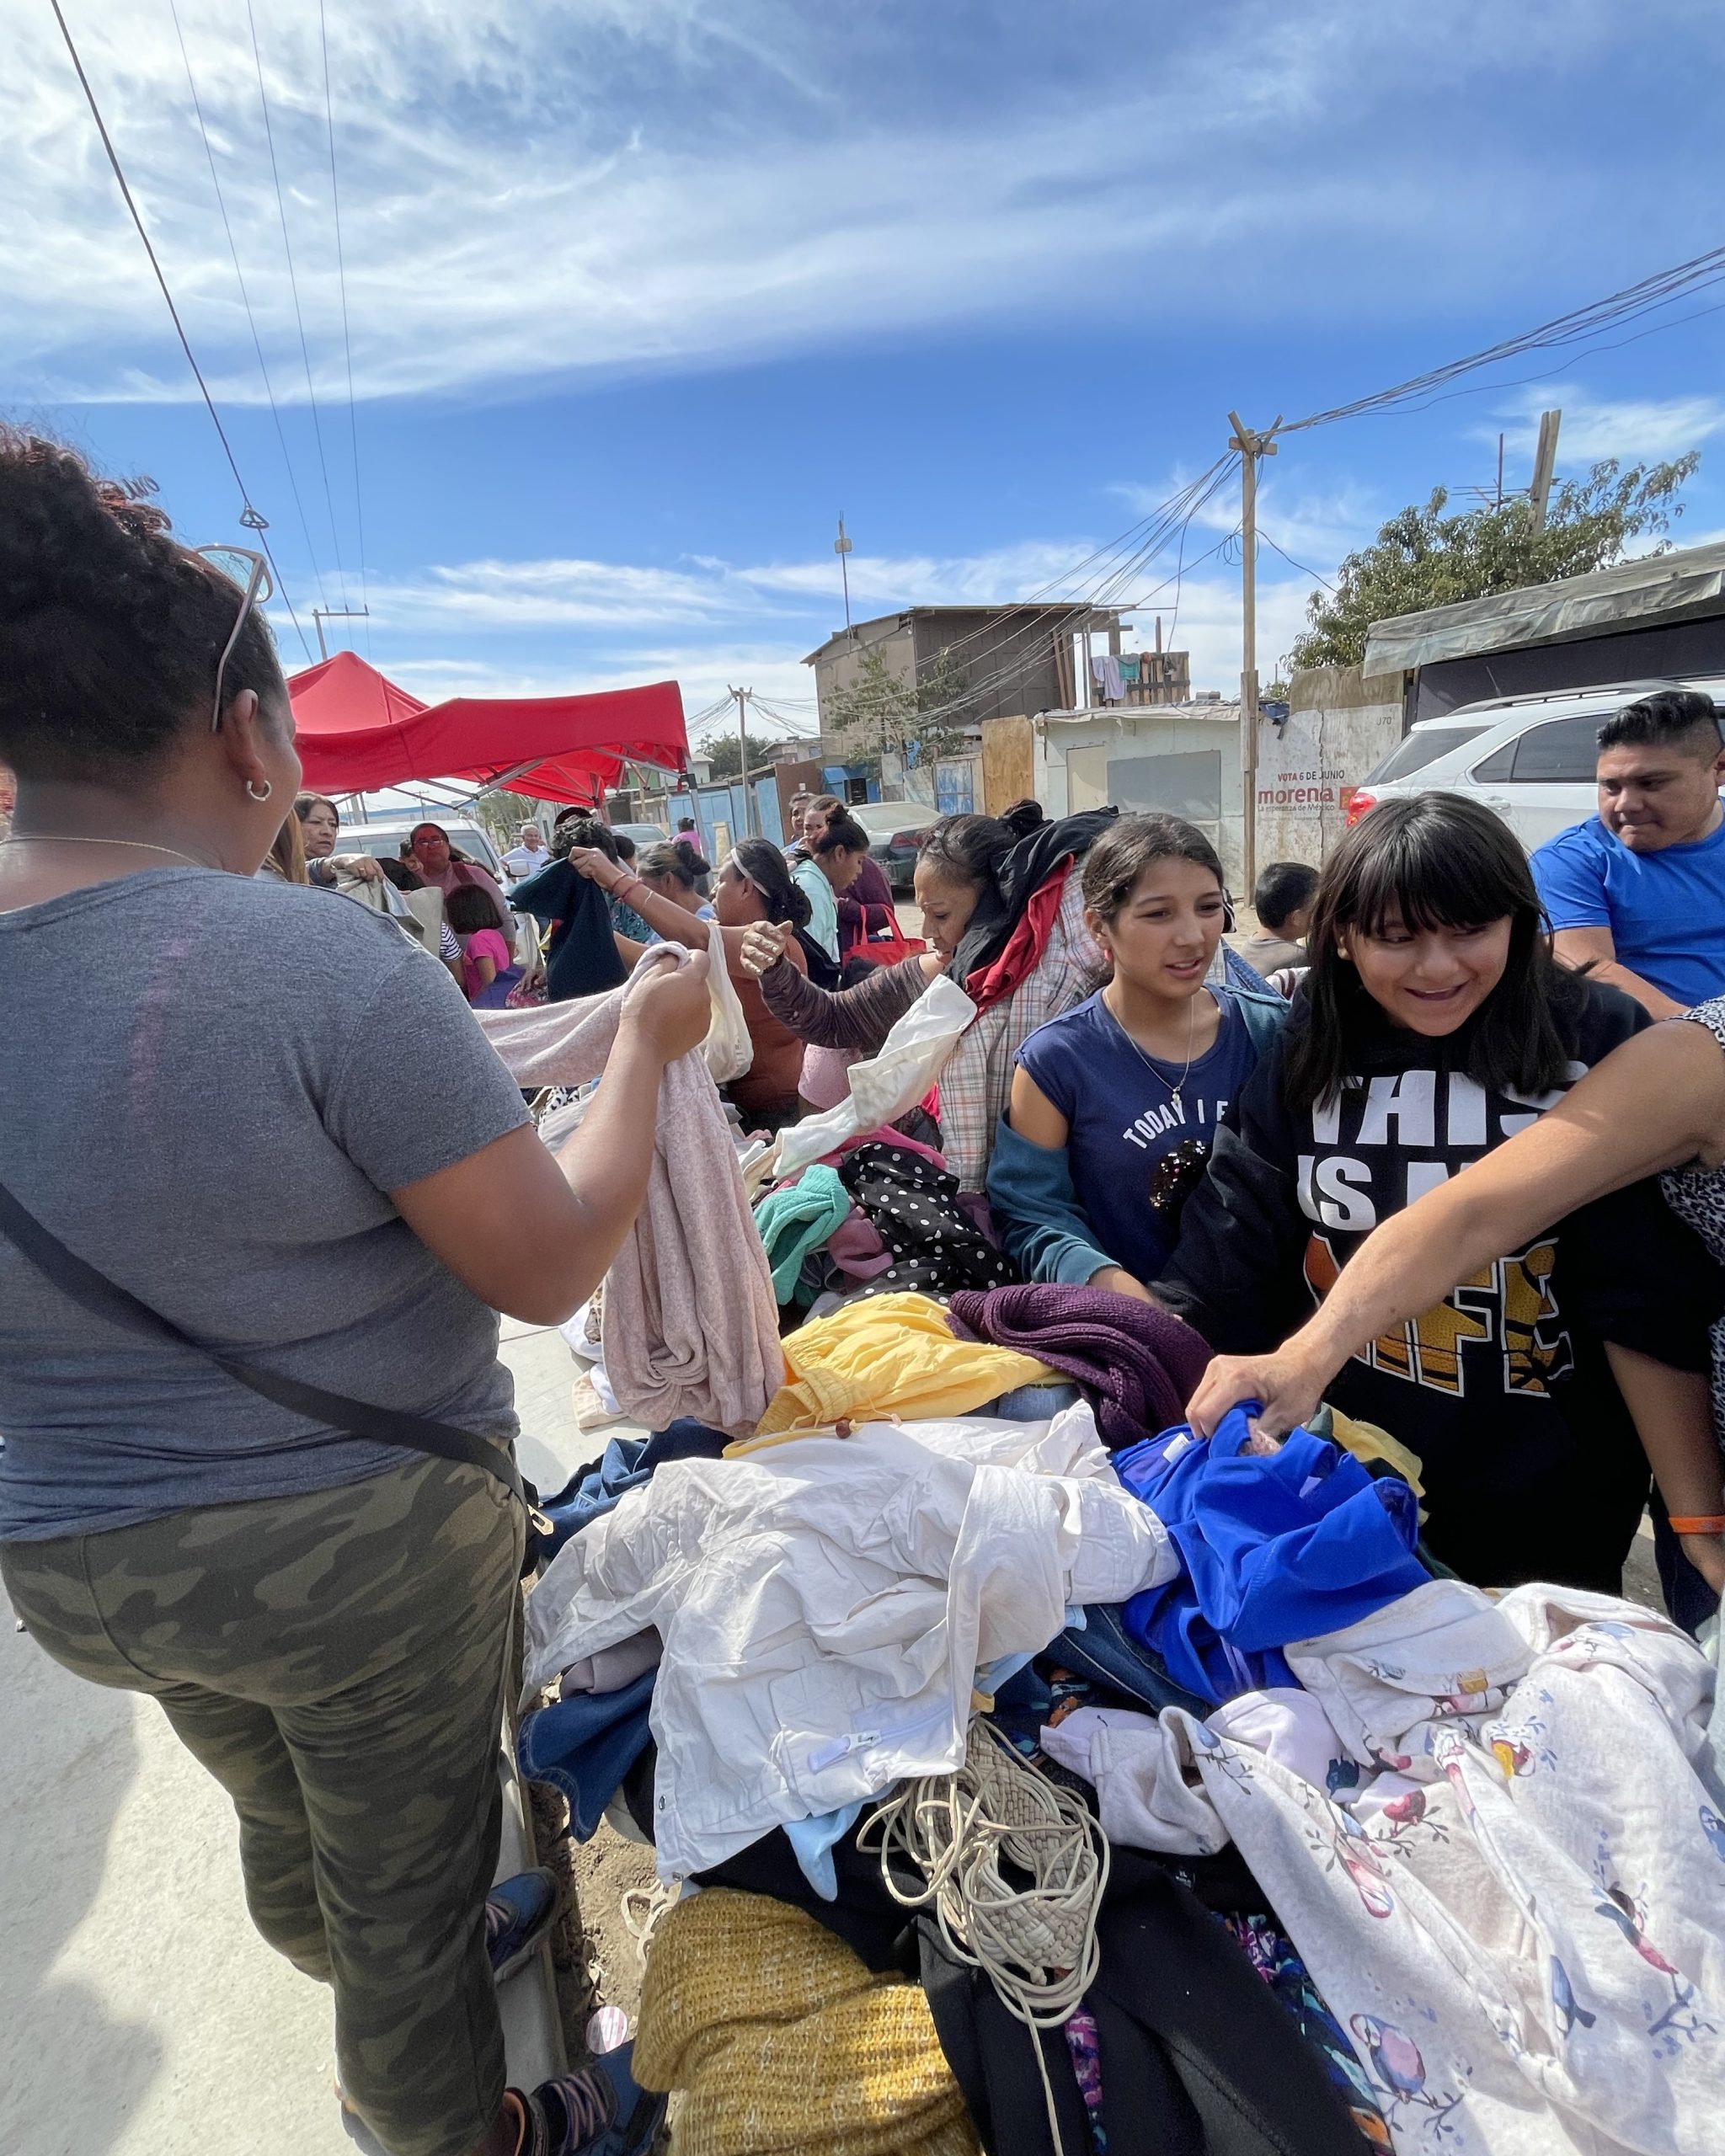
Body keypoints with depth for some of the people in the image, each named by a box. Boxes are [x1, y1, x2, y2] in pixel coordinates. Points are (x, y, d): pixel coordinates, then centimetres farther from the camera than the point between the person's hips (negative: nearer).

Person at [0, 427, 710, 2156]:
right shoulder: (327, 962, -28)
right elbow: (550, 1268, -23)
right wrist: (645, 1045, -11)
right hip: (359, 1550, -6)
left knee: (281, 1821, 34)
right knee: (410, 1878, 22)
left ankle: (367, 1998, 64)